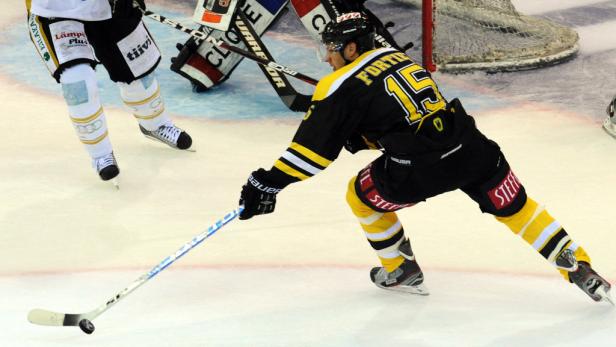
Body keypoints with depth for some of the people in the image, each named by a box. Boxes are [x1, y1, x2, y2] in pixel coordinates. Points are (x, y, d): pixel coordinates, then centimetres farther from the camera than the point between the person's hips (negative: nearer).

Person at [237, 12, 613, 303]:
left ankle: (402, 271, 29)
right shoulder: (395, 56, 20)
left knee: (362, 195, 20)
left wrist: (270, 184, 0)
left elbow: (314, 146, -4)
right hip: (472, 147, 6)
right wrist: (360, 136, 31)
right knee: (516, 207, 20)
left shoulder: (343, 86, -1)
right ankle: (580, 269, 17)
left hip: (420, 172, -6)